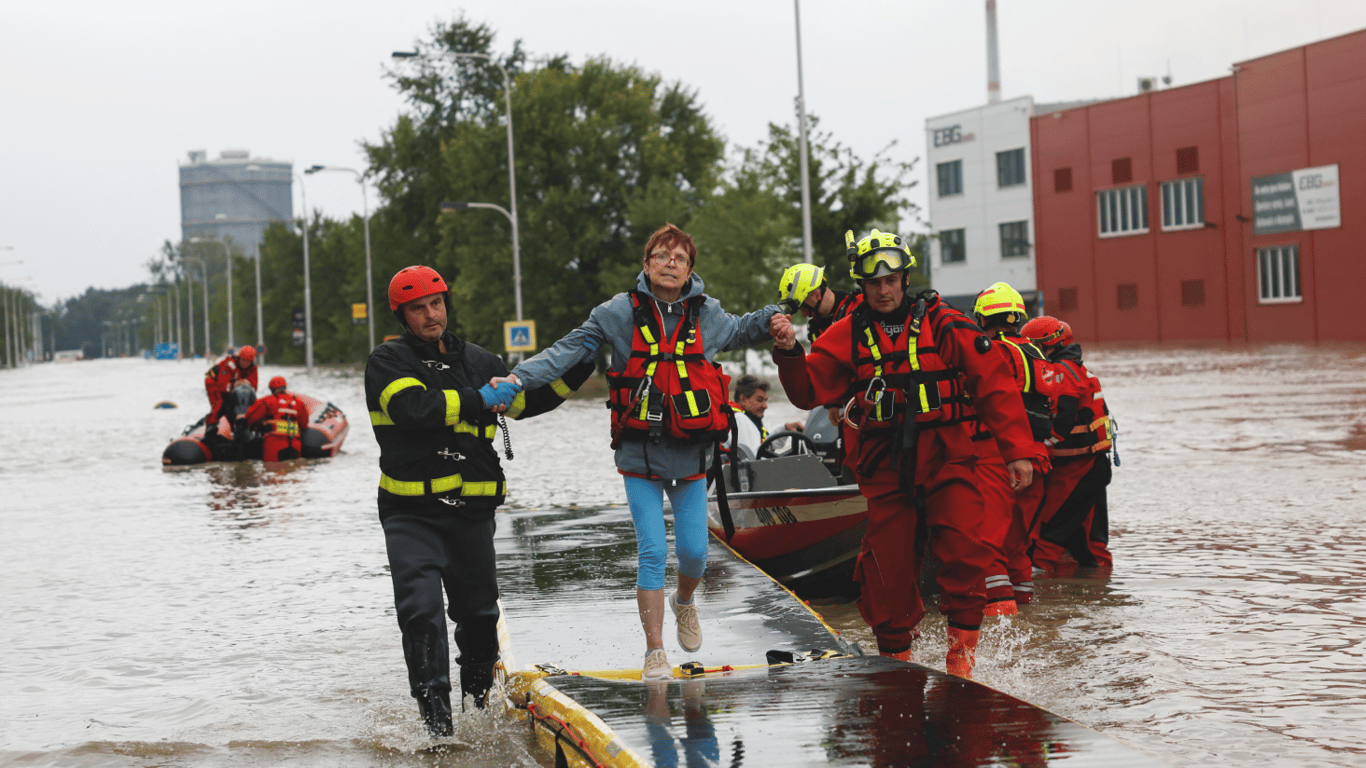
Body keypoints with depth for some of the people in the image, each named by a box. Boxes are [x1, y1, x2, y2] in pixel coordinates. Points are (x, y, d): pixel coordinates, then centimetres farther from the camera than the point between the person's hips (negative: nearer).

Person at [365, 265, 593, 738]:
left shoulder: (477, 361, 13)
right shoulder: (387, 362, -2)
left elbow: (527, 401, 24)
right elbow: (415, 408, -21)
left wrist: (579, 369, 16)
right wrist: (477, 401, -17)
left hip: (472, 512, 5)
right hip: (411, 512, -5)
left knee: (478, 614, 16)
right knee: (422, 613, -18)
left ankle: (478, 700, 37)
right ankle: (436, 719, -15)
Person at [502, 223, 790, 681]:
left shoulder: (706, 314, 5)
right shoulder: (619, 313, -5)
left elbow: (736, 333, 27)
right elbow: (567, 351, -6)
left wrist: (769, 320, 8)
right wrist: (518, 378, -18)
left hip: (691, 454, 2)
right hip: (640, 454, -2)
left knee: (694, 550, 1)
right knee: (652, 552, -7)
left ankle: (684, 601, 38)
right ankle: (655, 653, 2)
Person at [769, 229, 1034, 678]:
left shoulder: (944, 326, 1)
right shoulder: (848, 336, 9)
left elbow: (995, 384, 1)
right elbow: (810, 391, 5)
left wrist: (1017, 450, -5)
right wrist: (789, 355, -15)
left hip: (946, 459, -2)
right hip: (886, 467, 2)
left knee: (963, 551, -18)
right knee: (887, 565, -1)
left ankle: (962, 652, -3)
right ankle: (894, 658, 17)